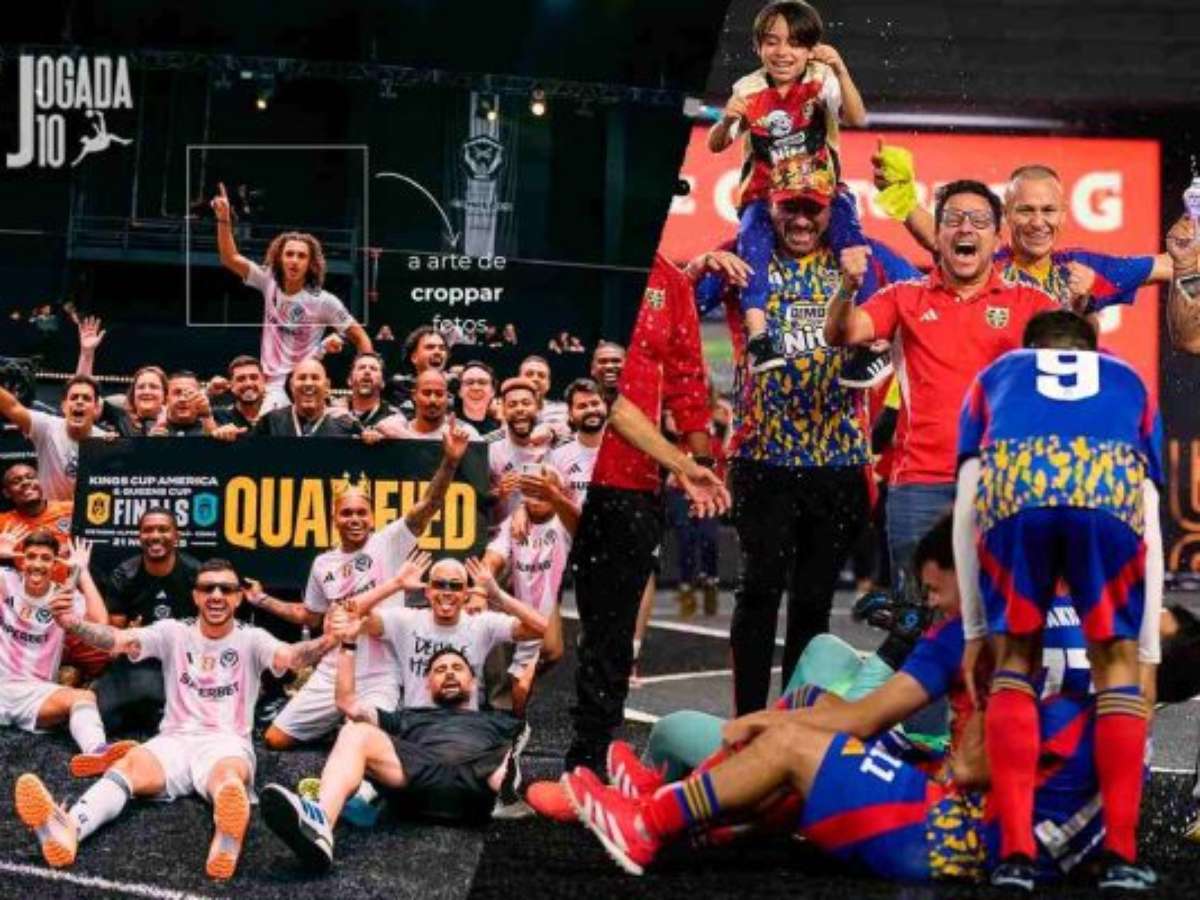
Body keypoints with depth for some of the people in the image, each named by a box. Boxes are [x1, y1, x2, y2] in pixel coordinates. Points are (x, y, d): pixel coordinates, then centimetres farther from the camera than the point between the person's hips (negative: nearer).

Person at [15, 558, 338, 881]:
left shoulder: (251, 638, 7)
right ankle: (68, 829, -61)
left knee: (228, 773, -38)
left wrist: (326, 642, -37)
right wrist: (73, 623, -25)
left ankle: (226, 840, -75)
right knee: (130, 764, -31)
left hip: (227, 743, -2)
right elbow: (120, 640, -5)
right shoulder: (174, 632, 11)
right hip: (175, 740, 2)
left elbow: (290, 656, -13)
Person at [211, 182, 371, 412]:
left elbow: (360, 337, -1)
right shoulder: (269, 283, 2)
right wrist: (224, 219, -12)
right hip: (272, 387, 3)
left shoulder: (323, 301, -7)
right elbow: (230, 258, 0)